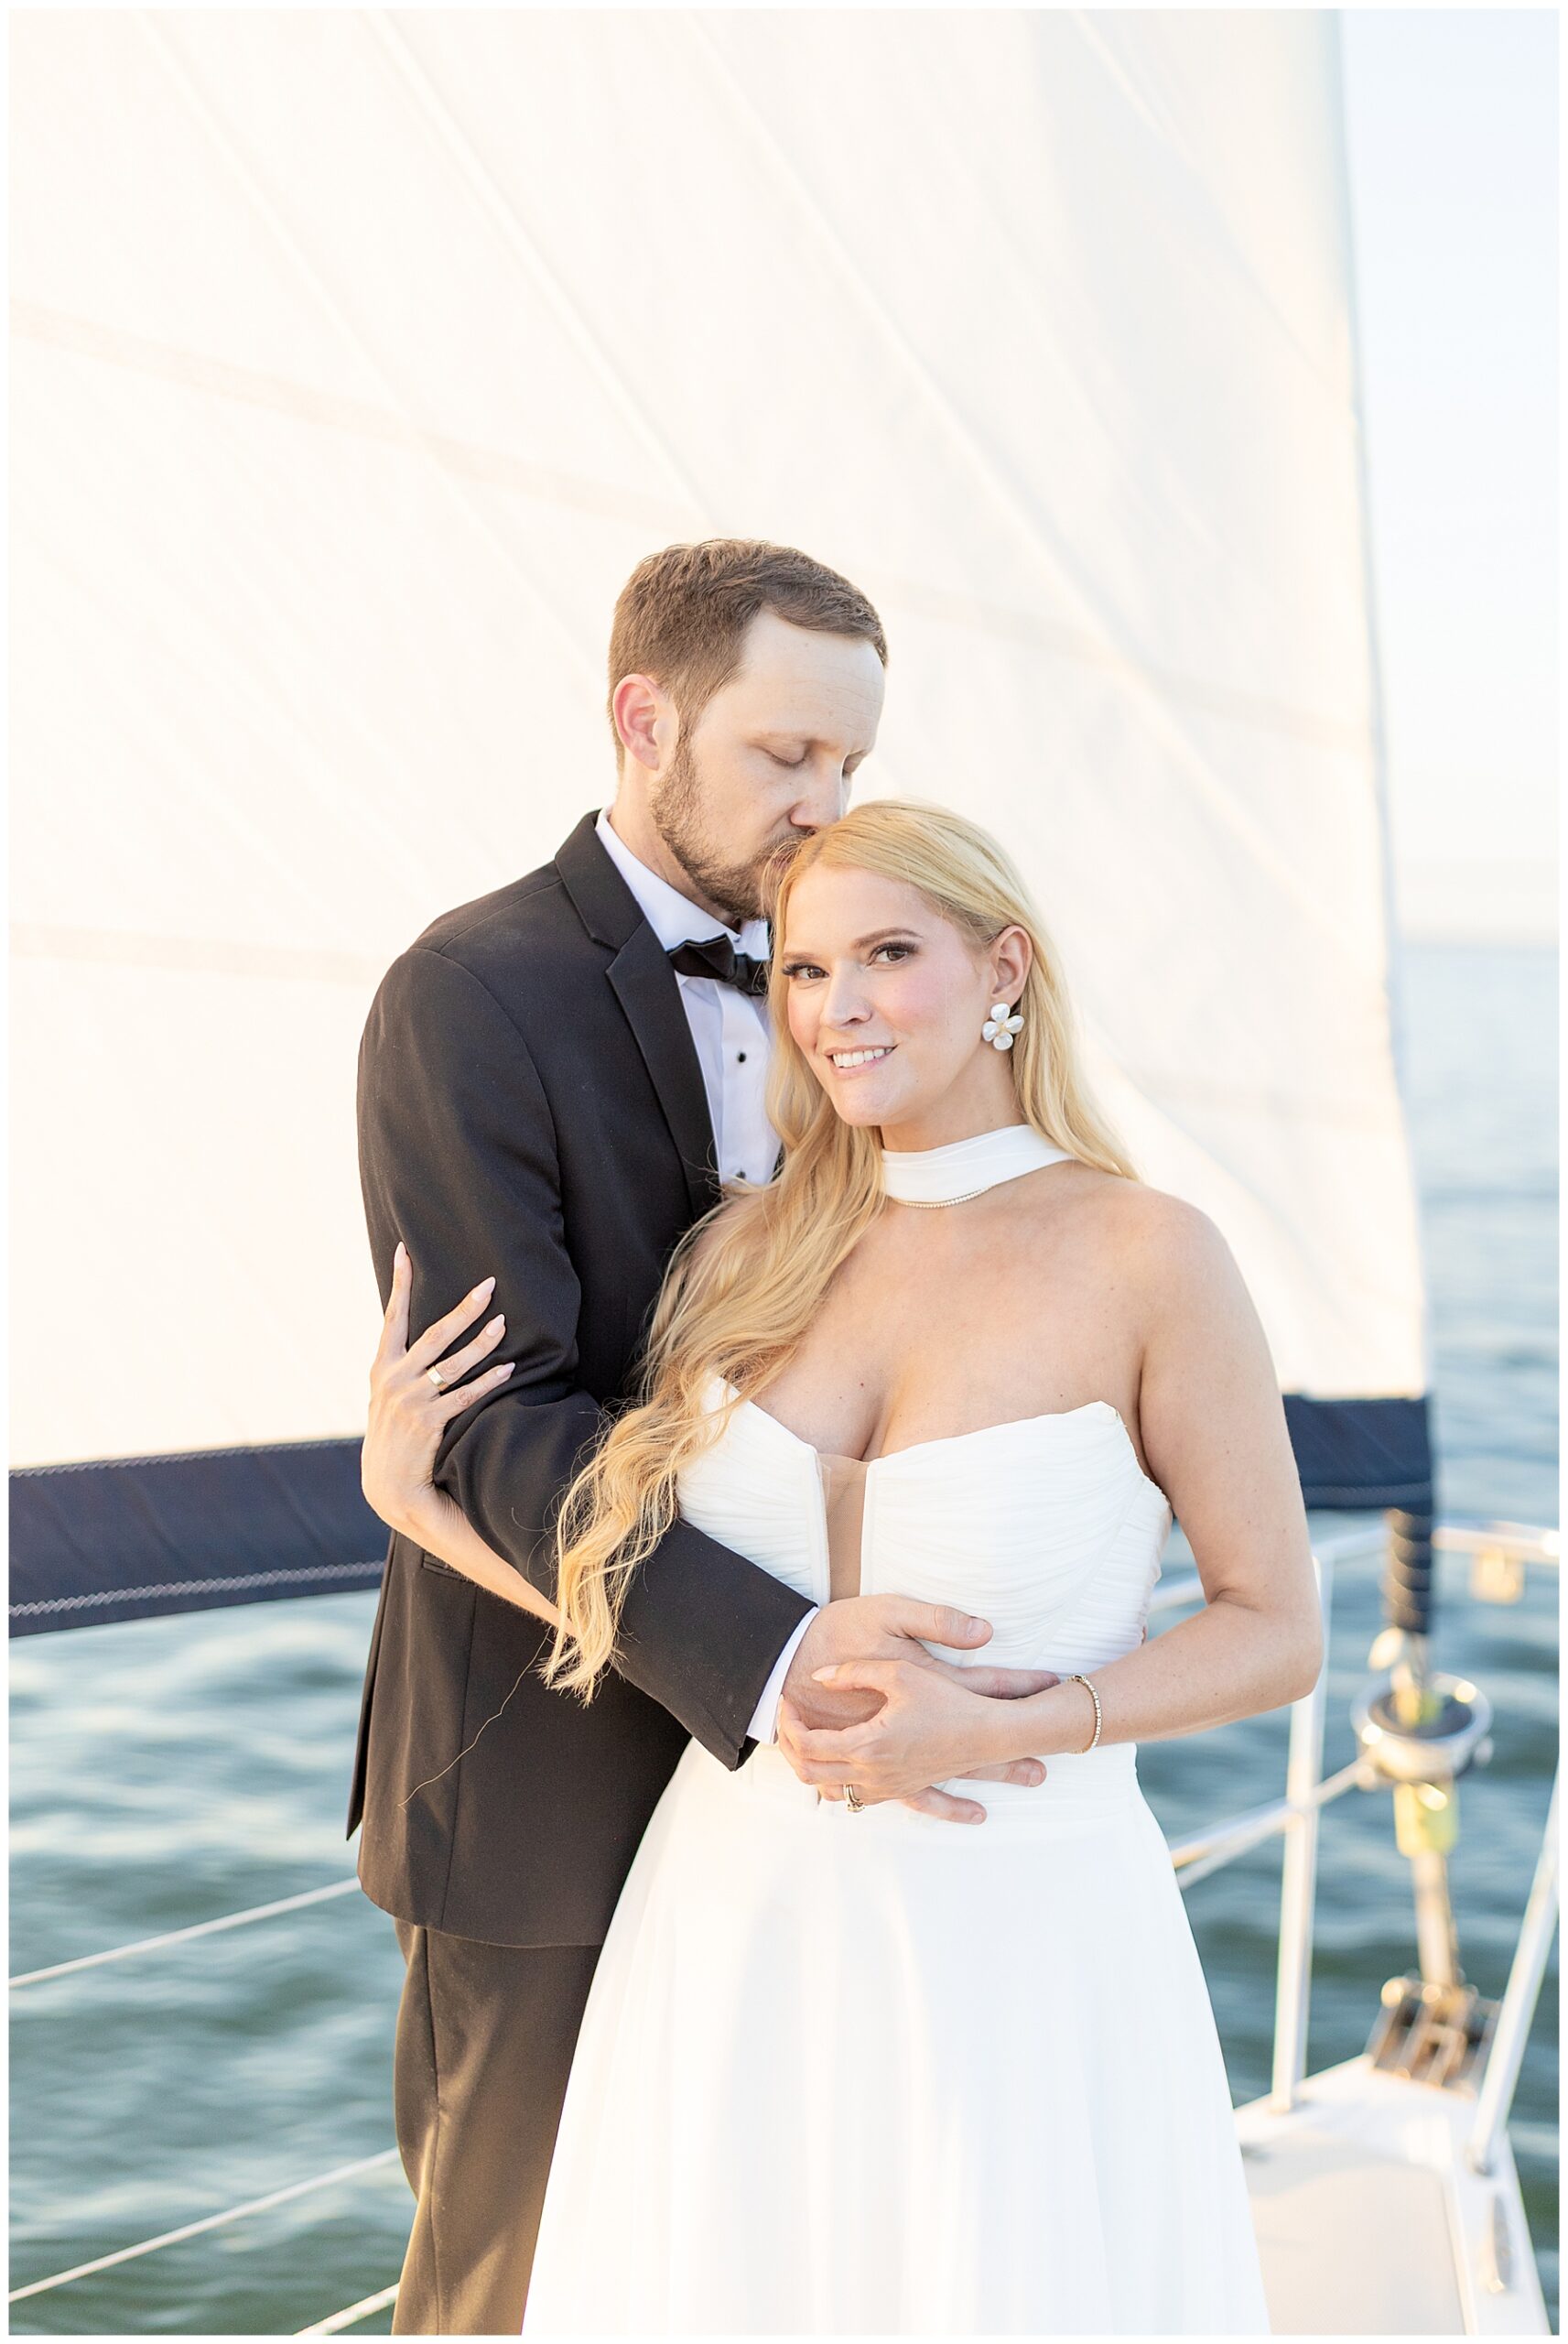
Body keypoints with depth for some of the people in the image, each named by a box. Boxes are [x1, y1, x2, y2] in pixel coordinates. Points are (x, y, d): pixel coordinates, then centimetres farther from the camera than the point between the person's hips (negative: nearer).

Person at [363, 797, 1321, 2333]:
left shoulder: (1145, 1256, -10)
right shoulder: (749, 1251, 2)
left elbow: (1276, 1632, -7)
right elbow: (647, 1599, 6)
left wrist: (991, 1730, -18)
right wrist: (411, 1496, -6)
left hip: (1018, 1941, -3)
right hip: (742, 1921, 4)